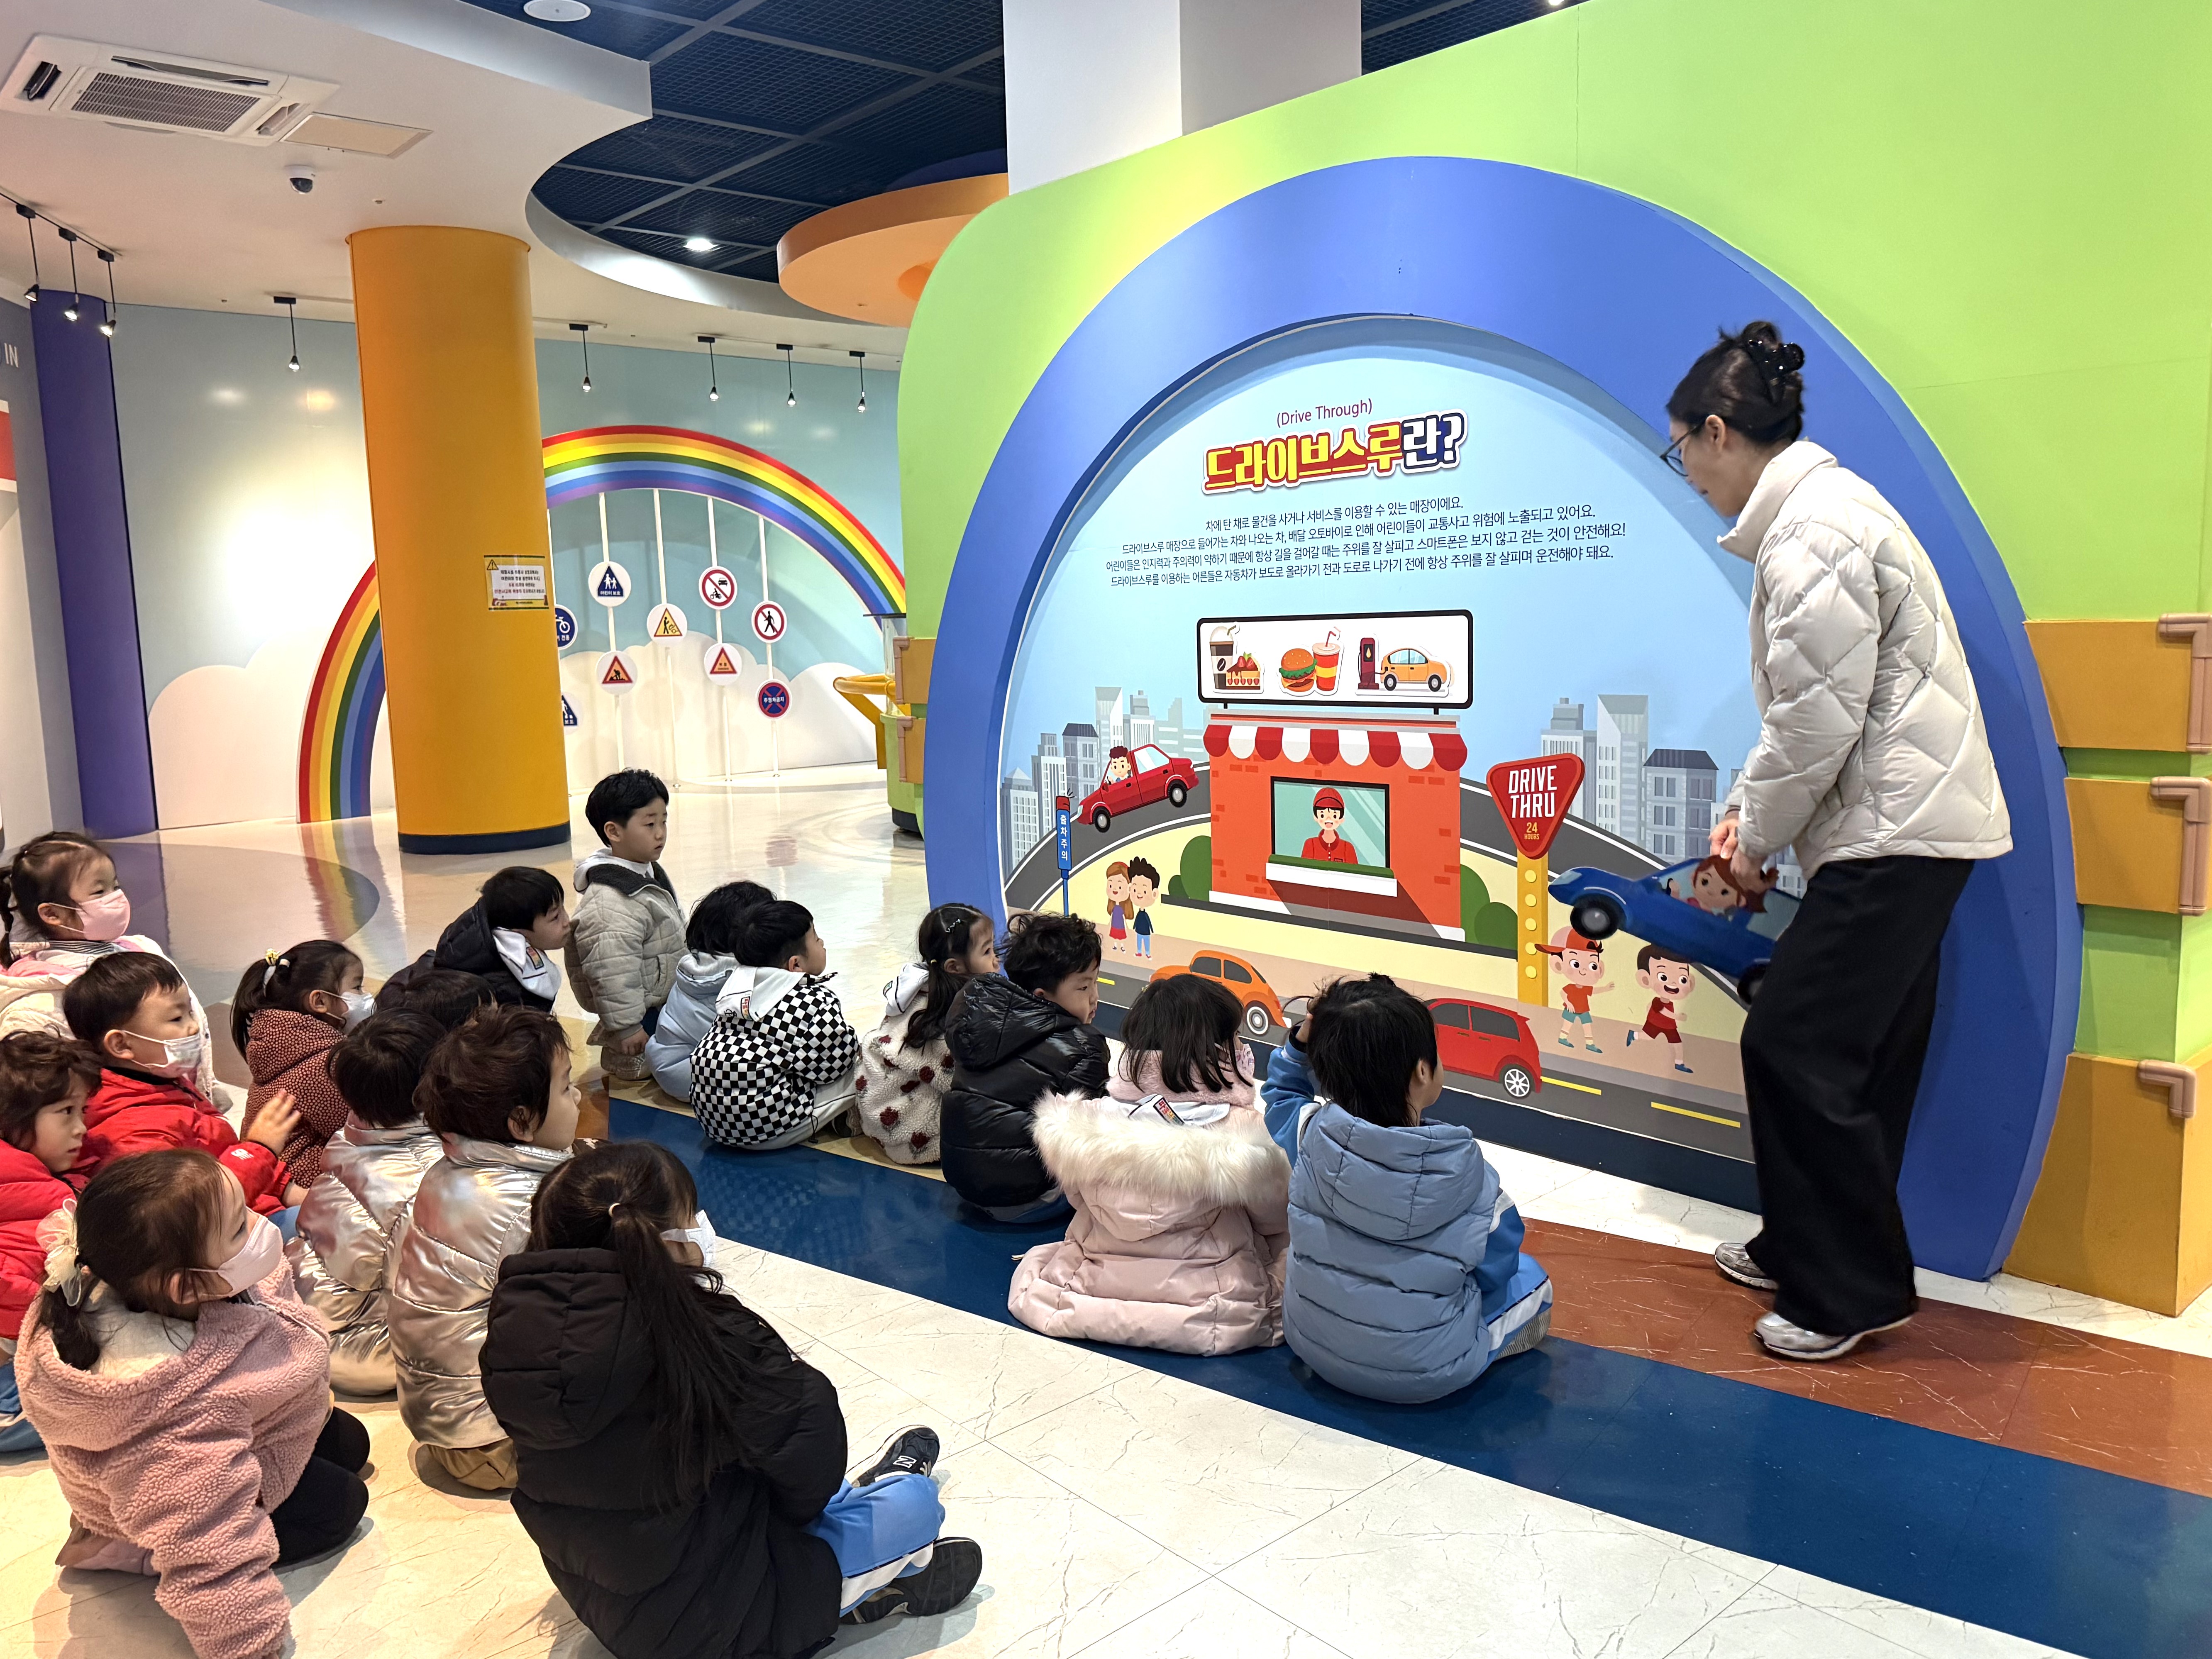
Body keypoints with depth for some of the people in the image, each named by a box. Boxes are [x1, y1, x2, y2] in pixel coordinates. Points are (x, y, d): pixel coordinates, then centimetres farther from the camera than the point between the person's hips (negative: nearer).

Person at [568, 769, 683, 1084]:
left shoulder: (650, 874, 6)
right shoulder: (610, 904, -29)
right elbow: (612, 973, -29)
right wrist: (626, 1027, -26)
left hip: (665, 1005, 10)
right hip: (643, 1017, -10)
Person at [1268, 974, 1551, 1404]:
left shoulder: (1312, 1133, -17)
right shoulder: (1465, 1169, -24)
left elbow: (1281, 1095, 8)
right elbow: (1496, 1265, -7)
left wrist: (1302, 1043, -8)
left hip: (1312, 1349, 3)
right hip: (1425, 1376, -3)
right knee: (1531, 1278, 20)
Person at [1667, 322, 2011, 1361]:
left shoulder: (1815, 532, -19)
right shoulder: (1811, 512, 15)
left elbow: (1817, 721, -20)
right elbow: (1806, 705, 20)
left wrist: (1757, 843, -7)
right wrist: (1747, 809, 14)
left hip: (1897, 832, -11)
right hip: (1904, 825, 11)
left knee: (1795, 1048, -7)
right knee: (1855, 1056, 16)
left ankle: (1854, 1294, 6)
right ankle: (1803, 1249, 29)